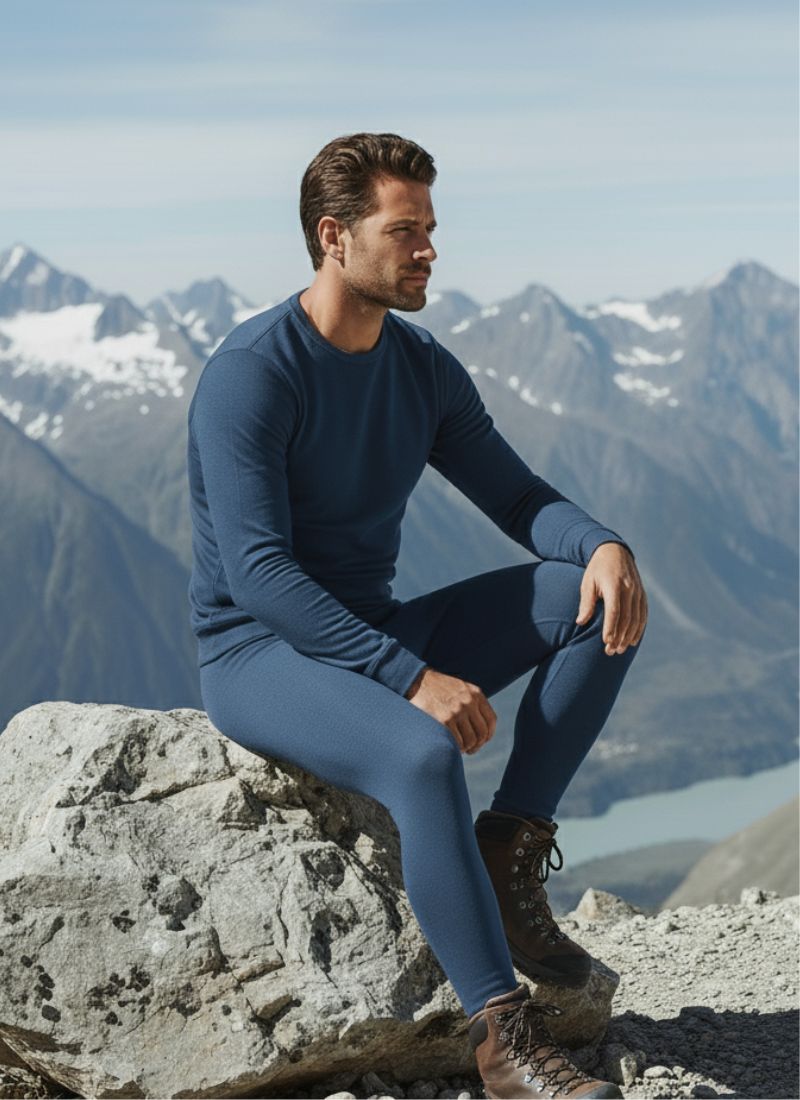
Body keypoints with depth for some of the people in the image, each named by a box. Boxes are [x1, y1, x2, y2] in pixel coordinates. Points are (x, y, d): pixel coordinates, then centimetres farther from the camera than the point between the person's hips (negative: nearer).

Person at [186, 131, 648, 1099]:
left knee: (595, 599, -8)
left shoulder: (425, 368, 5)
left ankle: (509, 855, -11)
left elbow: (515, 495, 8)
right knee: (424, 756, -37)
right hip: (258, 657, -8)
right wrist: (414, 679, -30)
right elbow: (259, 576, -24)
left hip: (375, 635, 8)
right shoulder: (249, 375, -18)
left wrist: (603, 545, -17)